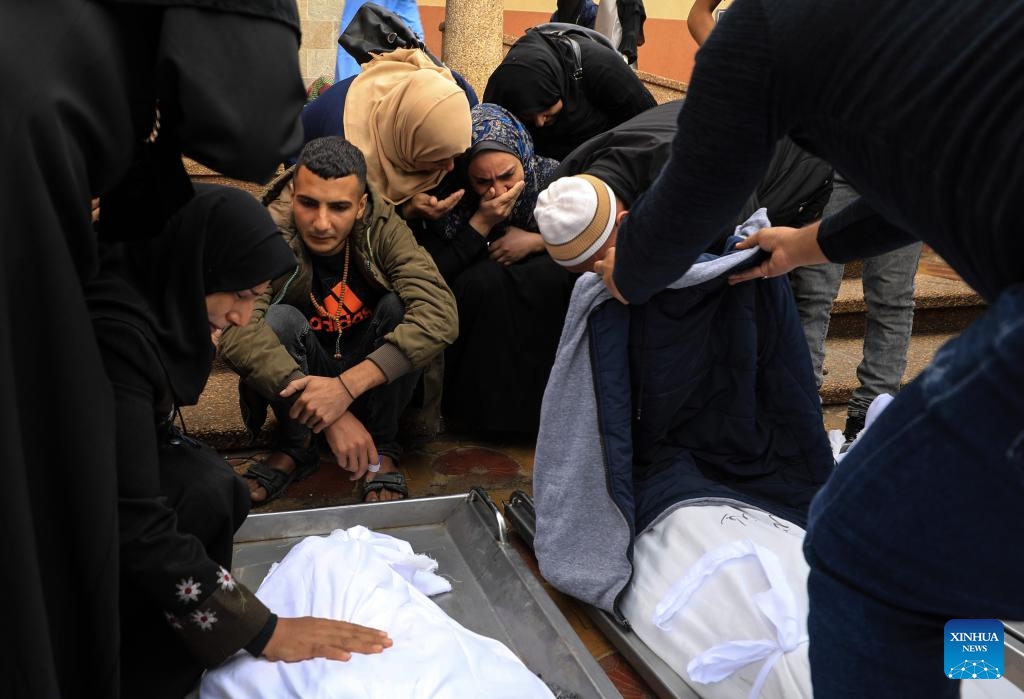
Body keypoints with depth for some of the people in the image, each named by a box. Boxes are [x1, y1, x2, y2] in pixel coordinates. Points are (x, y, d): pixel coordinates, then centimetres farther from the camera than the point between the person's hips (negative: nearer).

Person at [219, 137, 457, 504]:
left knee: (399, 307, -26)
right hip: (303, 375, -1)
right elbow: (237, 330, -39)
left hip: (371, 375, 1)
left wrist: (348, 385, -44)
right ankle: (294, 448, -7)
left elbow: (440, 314, -33)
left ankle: (382, 448, -10)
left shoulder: (382, 227, -22)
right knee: (280, 319, -29)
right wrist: (331, 416, -49)